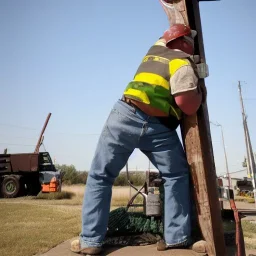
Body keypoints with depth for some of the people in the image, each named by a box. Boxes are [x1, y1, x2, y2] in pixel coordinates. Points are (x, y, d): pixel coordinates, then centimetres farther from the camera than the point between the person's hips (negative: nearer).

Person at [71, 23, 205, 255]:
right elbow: (187, 104, -11)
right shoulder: (184, 64, 3)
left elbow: (166, 38, 47)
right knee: (177, 176, 16)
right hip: (158, 128, -3)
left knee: (100, 176, 10)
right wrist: (200, 92, 7)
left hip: (125, 117, 4)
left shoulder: (155, 50, 21)